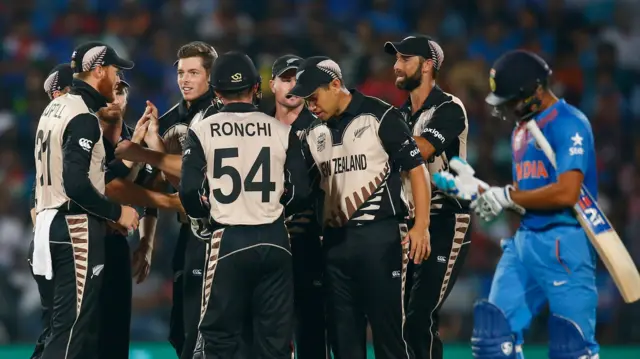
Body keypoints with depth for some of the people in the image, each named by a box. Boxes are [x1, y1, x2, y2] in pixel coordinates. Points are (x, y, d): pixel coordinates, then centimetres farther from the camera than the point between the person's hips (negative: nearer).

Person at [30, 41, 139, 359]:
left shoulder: (55, 108, 15)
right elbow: (76, 183, -22)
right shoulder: (83, 117, -14)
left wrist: (104, 214, 17)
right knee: (71, 330, -10)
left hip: (48, 222, 10)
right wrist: (116, 212, -10)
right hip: (76, 229, -10)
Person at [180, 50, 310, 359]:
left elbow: (189, 191, -8)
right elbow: (300, 192, 0)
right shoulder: (281, 131, 1)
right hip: (274, 240, 2)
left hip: (228, 240, -2)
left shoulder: (202, 131, -3)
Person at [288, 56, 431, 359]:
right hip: (335, 240, 7)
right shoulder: (315, 135, 14)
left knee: (388, 328, -6)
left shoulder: (379, 117, -5)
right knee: (342, 334, 8)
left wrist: (421, 226, -13)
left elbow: (416, 167, -6)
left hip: (379, 235, -7)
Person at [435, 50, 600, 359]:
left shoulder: (569, 124, -11)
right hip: (524, 239, 9)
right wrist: (476, 190, 7)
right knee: (494, 329, 4)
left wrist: (507, 197, -12)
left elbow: (566, 193, -21)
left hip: (565, 243, -9)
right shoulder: (521, 129, 17)